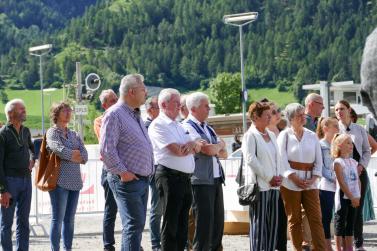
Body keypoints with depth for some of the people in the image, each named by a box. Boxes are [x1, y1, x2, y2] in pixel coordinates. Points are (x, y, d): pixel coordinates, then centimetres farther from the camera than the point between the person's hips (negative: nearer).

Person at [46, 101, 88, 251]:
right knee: (58, 219, -5)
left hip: (75, 181, 6)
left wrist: (70, 155, -7)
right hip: (60, 181, -6)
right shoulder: (52, 132, 0)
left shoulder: (74, 135, 18)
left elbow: (84, 157, 6)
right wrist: (75, 155, -5)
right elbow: (59, 149, -18)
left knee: (70, 219, 9)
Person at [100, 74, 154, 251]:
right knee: (134, 224, -13)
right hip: (127, 180, -9)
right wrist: (122, 172, -18)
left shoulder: (135, 115, 18)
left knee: (137, 225, 12)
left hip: (142, 180, 9)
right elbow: (106, 149, -19)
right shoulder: (114, 114, -12)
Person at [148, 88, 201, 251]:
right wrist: (191, 146, 2)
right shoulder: (158, 125, -8)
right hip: (170, 177, -8)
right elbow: (177, 150, -17)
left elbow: (197, 148, 14)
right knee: (171, 224, -5)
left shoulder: (179, 126, 21)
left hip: (185, 178, 8)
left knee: (182, 223, 11)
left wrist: (192, 144, -9)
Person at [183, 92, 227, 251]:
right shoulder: (188, 128, -8)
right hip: (201, 182, -8)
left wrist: (213, 149, -5)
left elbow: (224, 154, 17)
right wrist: (220, 145, 3)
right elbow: (208, 149, -18)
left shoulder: (208, 128, 19)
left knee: (218, 223, 8)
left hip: (216, 180, 8)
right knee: (205, 224, -6)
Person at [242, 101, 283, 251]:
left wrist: (279, 176, 1)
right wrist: (269, 178, -12)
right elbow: (251, 160, -14)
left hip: (273, 185, 7)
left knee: (273, 222, 7)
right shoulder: (250, 135, -6)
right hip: (260, 185, -7)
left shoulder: (271, 135, 16)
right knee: (259, 223, -5)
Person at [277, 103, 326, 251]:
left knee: (316, 218, -3)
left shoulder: (312, 136, 11)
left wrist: (314, 179, -5)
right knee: (294, 219, 2)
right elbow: (282, 160, -7)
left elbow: (318, 160, 9)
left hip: (310, 182, 3)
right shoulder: (285, 135, 0)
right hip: (290, 182, -3)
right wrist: (295, 178, -14)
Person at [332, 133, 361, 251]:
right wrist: (351, 197, -15)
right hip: (343, 196, -7)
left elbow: (358, 180, 12)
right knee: (340, 223, -2)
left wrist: (357, 197, 1)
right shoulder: (338, 162, -9)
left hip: (353, 198, 7)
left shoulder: (354, 162, 12)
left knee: (350, 223, 10)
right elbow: (342, 182, -14)